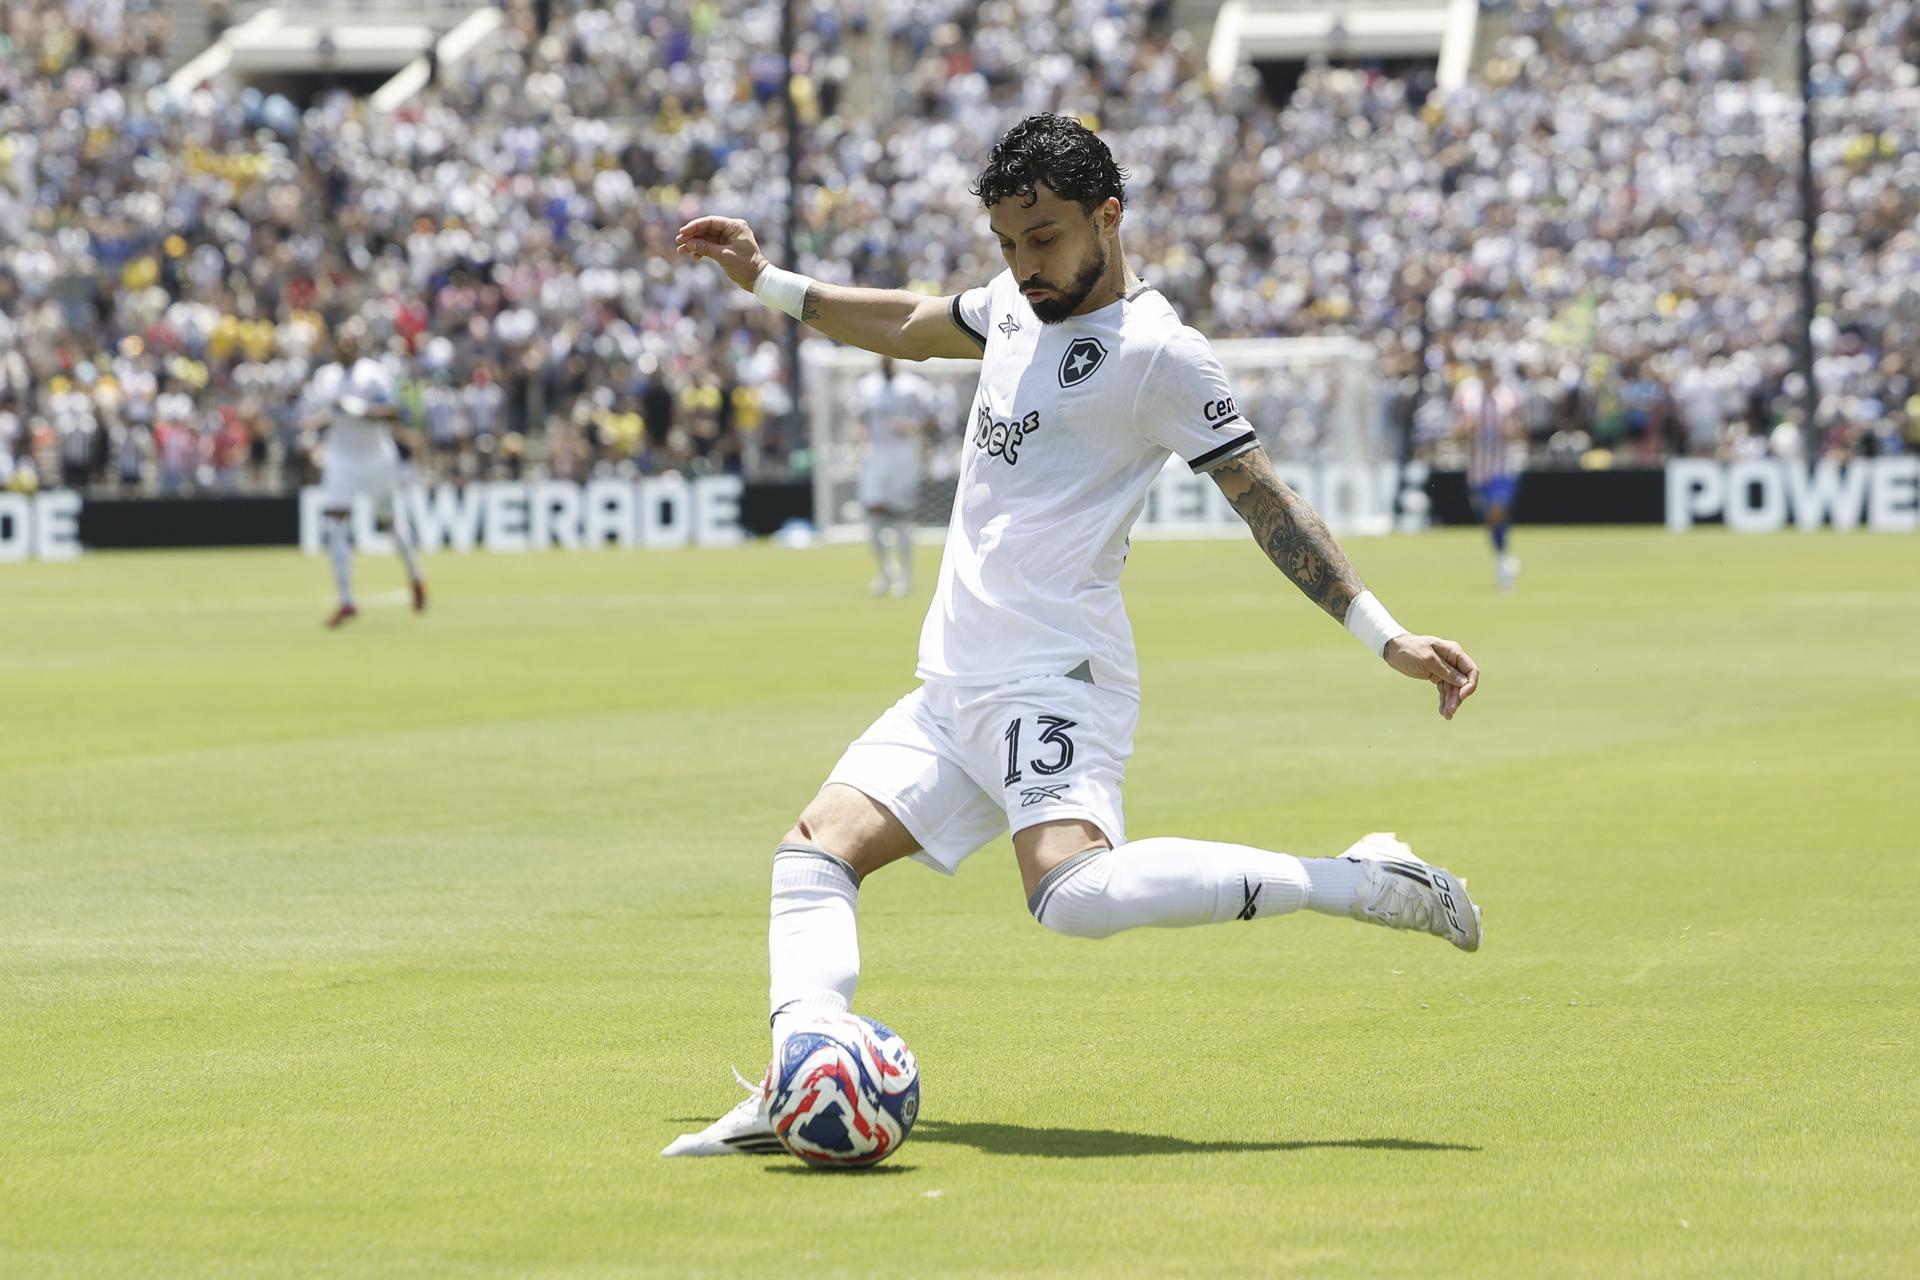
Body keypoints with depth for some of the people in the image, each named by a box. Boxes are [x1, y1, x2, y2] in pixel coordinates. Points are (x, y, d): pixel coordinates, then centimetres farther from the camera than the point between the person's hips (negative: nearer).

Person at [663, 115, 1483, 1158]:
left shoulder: (1156, 351, -9)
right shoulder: (1019, 301, 15)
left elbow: (1265, 502, -9)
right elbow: (911, 329, 36)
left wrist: (1385, 635, -16)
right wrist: (766, 282, 37)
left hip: (1051, 678, -9)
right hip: (953, 688, 9)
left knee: (1076, 892, -32)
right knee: (816, 852, -3)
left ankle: (1365, 884, -25)